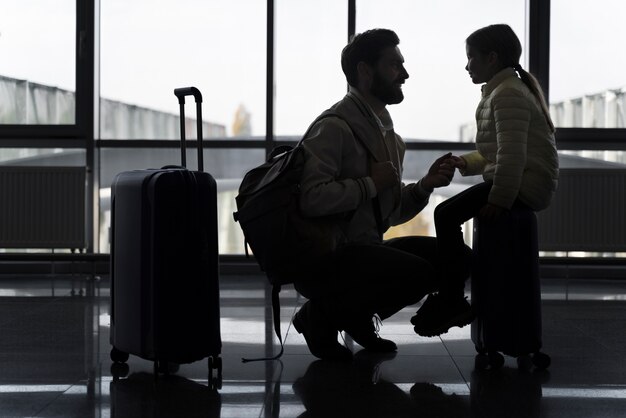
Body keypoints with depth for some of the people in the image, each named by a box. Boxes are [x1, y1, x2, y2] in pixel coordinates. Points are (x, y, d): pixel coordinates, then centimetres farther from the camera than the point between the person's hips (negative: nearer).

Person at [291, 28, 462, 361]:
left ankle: (357, 314, 10)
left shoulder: (386, 131, 14)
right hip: (321, 258, -9)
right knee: (418, 272, -25)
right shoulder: (334, 127, -14)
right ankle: (321, 315, -5)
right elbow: (311, 198, -29)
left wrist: (425, 185, 0)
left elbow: (391, 214, 16)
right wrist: (371, 184, -18)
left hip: (365, 249, 9)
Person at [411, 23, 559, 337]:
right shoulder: (500, 92, 21)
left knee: (447, 214, -19)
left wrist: (499, 200, -24)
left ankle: (452, 300, -15)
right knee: (452, 213, 21)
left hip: (526, 184, -11)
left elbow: (512, 153, -23)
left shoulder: (507, 94, -13)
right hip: (523, 185, 11)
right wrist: (466, 163, 8)